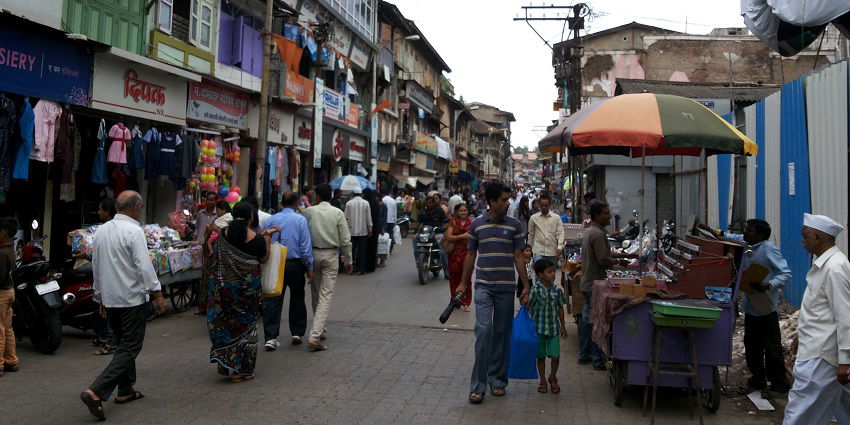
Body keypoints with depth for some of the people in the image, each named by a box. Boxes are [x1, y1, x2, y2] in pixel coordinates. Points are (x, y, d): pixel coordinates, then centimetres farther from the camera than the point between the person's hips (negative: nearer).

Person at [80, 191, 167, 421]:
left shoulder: (101, 231, 9)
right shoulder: (133, 231, -15)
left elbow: (95, 265, 15)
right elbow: (144, 266, -19)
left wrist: (100, 295, 24)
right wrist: (157, 294, -11)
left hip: (109, 298, 8)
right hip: (132, 298, -8)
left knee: (124, 343, 20)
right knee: (129, 348, -4)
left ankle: (126, 391, 27)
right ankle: (96, 392, -15)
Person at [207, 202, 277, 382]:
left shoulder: (224, 234, -3)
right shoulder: (256, 239, -13)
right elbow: (263, 259, 0)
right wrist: (267, 238, 9)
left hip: (225, 286, 3)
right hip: (248, 287, -3)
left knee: (226, 323, 15)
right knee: (246, 327, 8)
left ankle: (227, 366, 15)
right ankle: (243, 370, 12)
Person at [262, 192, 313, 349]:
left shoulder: (271, 220, 4)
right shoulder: (300, 220, -5)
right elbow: (306, 245, -7)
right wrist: (309, 267, 0)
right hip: (295, 264, -2)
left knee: (273, 300, 2)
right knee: (297, 298, 15)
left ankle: (270, 337, -3)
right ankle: (297, 333, 20)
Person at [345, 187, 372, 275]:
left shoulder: (348, 203, -2)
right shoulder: (365, 203, -4)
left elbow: (346, 217, 1)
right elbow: (368, 218, -1)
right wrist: (370, 230, 7)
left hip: (351, 231, 1)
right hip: (363, 231, -1)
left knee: (351, 249, 7)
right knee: (362, 251, 4)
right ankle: (361, 269, 6)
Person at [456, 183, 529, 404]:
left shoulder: (514, 225, 3)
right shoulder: (476, 225, 4)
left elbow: (518, 257, 4)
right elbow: (471, 256, 12)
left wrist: (526, 286, 0)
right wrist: (463, 283, 13)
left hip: (506, 287, 1)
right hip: (483, 286, -1)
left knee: (502, 333, 7)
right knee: (483, 329, -12)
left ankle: (497, 380, 20)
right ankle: (478, 385, -6)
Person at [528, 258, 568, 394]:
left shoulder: (557, 290, 1)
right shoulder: (535, 290, -10)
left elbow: (560, 308, 9)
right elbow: (528, 308, -7)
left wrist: (562, 327, 13)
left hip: (554, 328, 2)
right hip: (539, 328, -2)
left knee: (555, 356, -1)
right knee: (541, 356, 9)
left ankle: (553, 377, 25)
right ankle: (542, 381, 25)